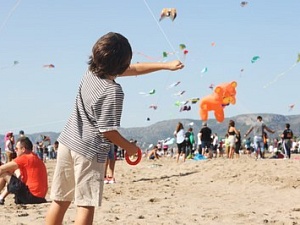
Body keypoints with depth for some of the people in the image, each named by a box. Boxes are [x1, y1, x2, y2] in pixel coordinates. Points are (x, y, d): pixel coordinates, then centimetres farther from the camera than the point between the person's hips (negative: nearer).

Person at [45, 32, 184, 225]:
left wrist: (165, 65, 20)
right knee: (86, 205, -1)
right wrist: (130, 147, 0)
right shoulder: (113, 91, -19)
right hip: (89, 151, -8)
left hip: (67, 142, 8)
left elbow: (134, 69, 16)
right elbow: (108, 130, -17)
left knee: (61, 201, 12)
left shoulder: (91, 72, 5)